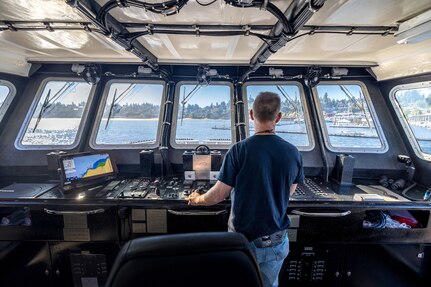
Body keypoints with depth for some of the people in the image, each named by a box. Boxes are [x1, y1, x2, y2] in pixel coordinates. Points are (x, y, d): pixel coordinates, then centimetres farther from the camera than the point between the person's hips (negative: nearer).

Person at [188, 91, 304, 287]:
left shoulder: (239, 151, -22)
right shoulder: (293, 153, -11)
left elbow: (219, 194, -15)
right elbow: (289, 192, 5)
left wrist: (197, 200, 5)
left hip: (243, 239, -2)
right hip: (276, 241, 3)